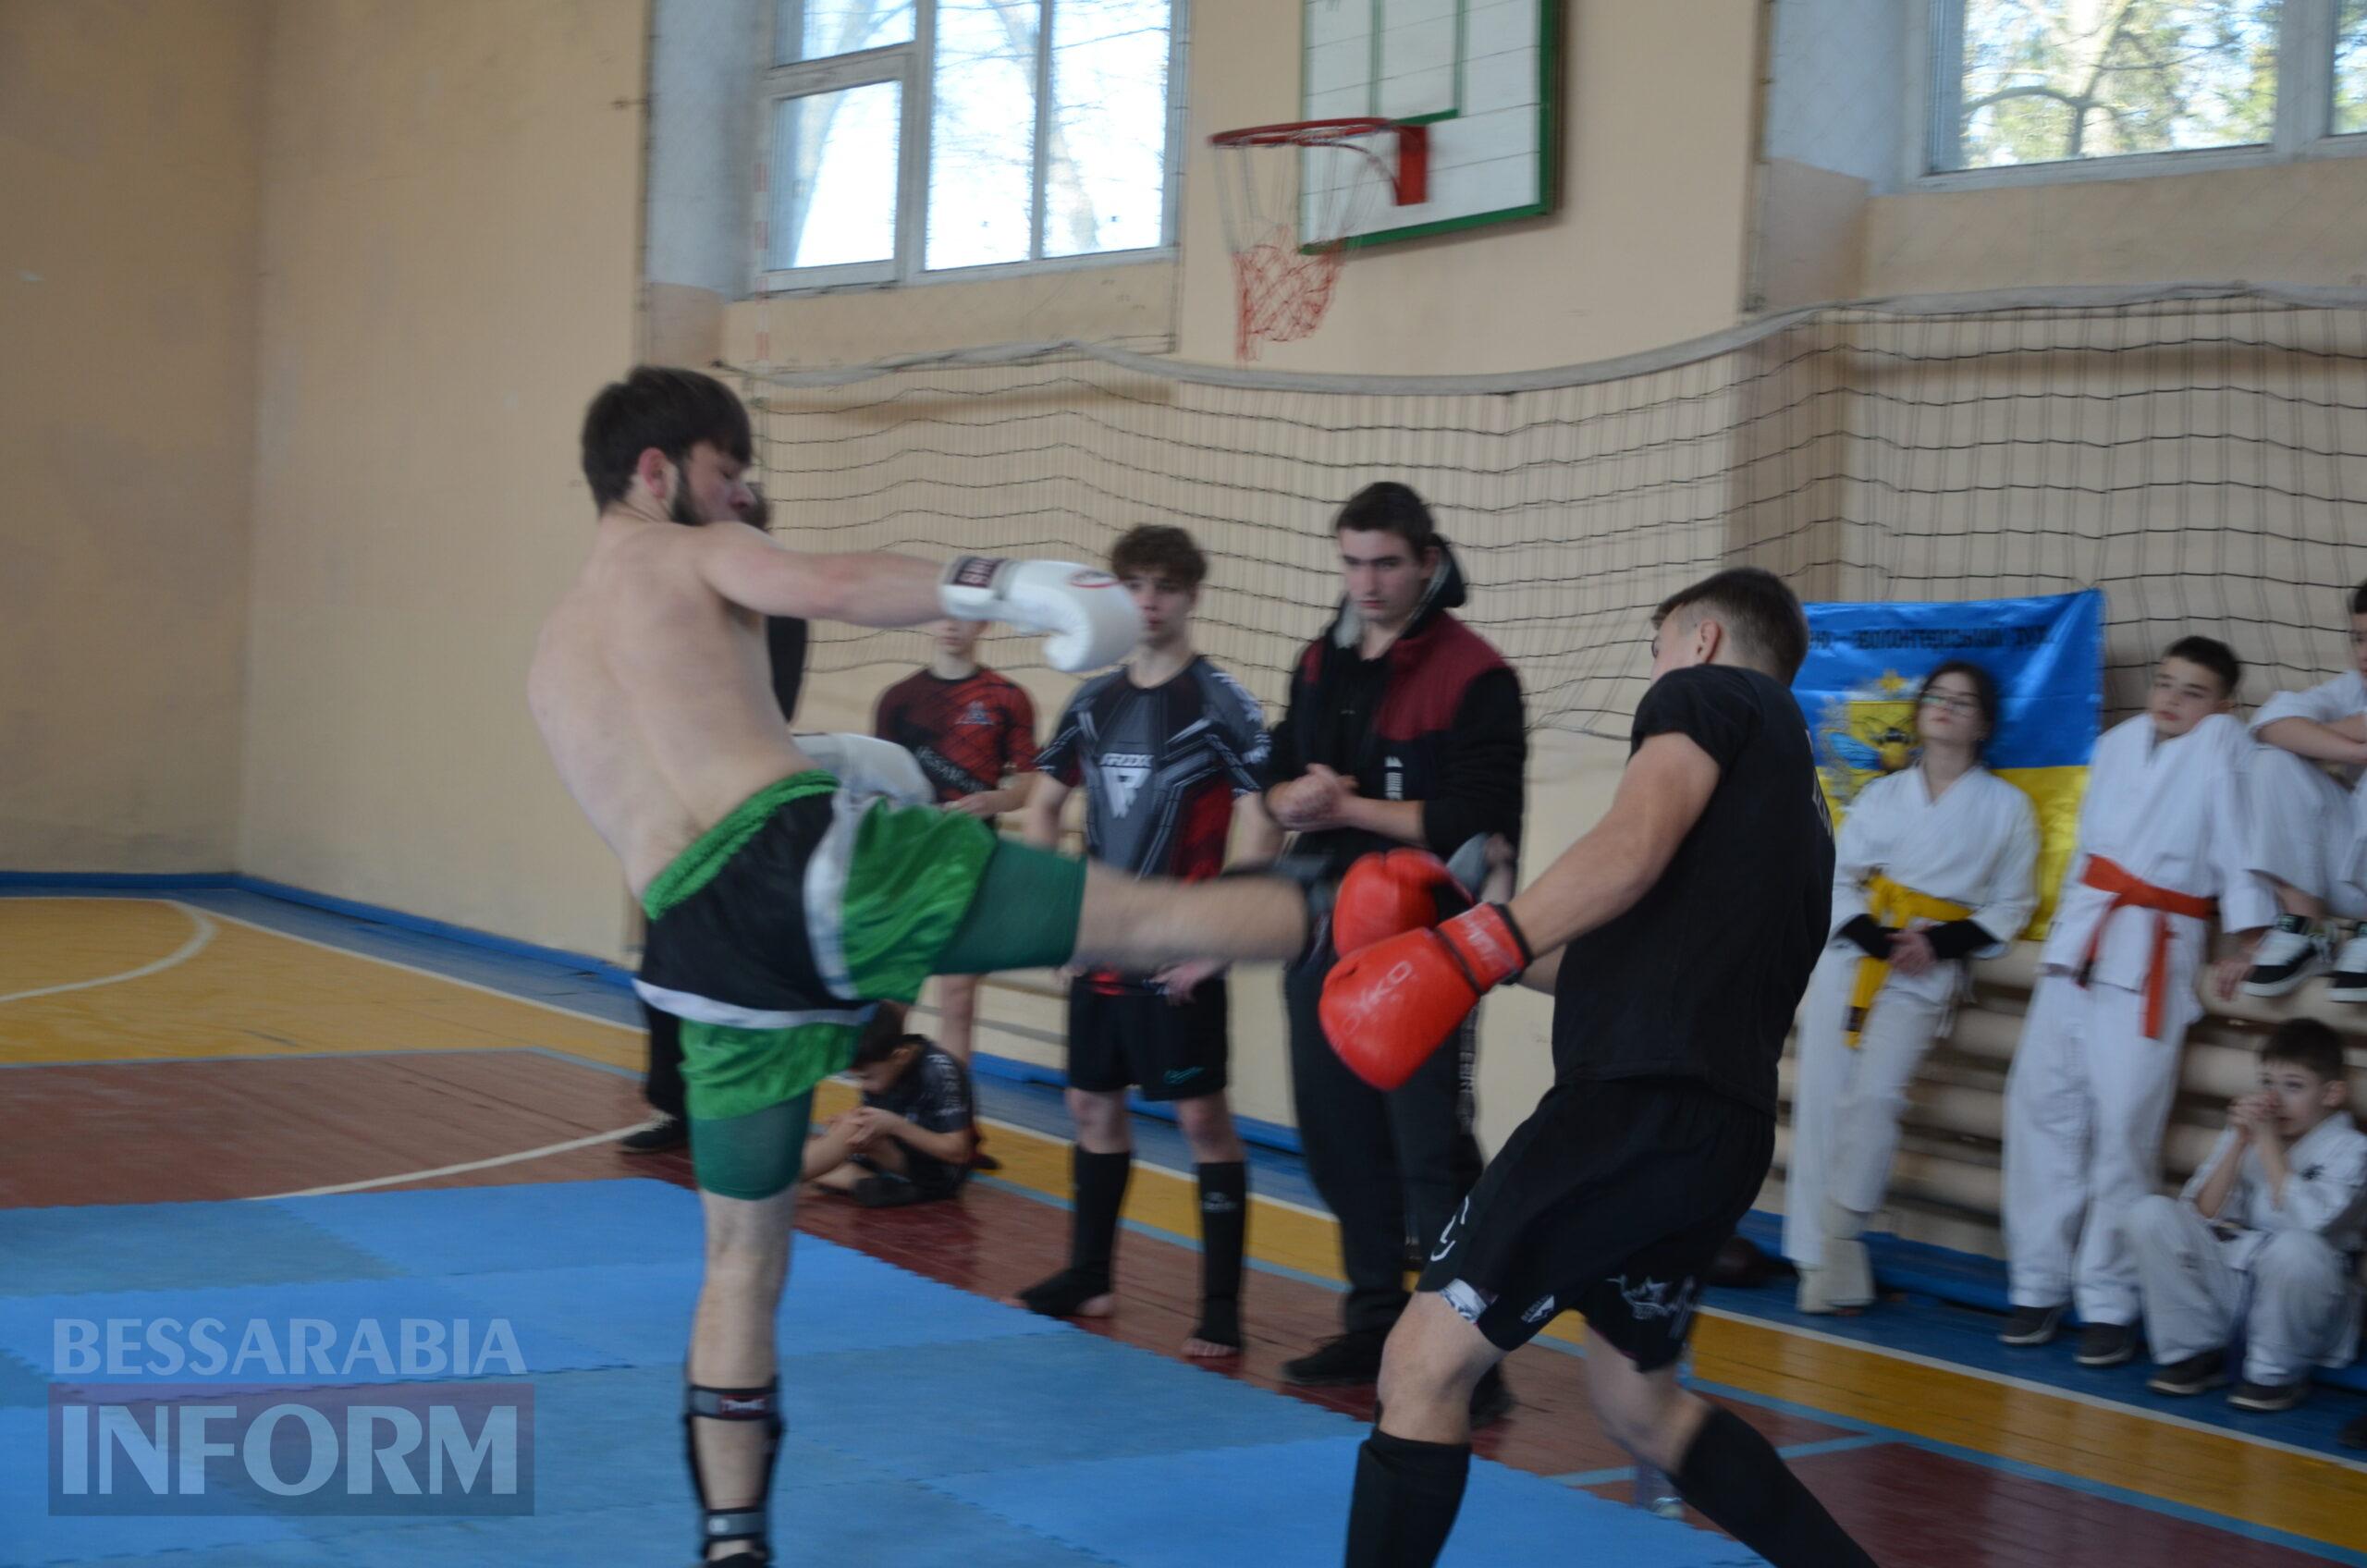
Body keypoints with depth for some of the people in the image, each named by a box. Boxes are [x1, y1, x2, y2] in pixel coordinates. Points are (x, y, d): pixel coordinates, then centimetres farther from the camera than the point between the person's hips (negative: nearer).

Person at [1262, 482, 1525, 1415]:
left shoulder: (1473, 675, -10)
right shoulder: (1321, 664, 14)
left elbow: (1478, 819, -18)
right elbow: (1277, 784, 15)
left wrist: (1351, 807, -16)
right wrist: (1293, 800, -9)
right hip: (1324, 937, 7)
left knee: (1433, 1154, -7)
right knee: (1342, 1143, 14)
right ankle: (1375, 1324, 27)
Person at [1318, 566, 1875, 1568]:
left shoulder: (1713, 695, 4)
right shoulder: (1791, 806, 29)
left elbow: (1636, 845, -16)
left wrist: (1474, 946, -19)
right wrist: (1497, 953, 29)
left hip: (1642, 1107, -10)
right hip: (1721, 1132, 10)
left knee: (1424, 1364, -6)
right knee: (1640, 1405, 26)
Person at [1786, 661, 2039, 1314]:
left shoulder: (2007, 807, 5)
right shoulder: (1881, 796, 11)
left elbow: (2010, 906, 5)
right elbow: (1837, 878, 7)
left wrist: (1941, 943, -10)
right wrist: (1877, 937, -11)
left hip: (1928, 973, -2)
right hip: (1852, 954, 2)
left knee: (1874, 1095, -20)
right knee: (1821, 1099, -2)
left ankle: (1840, 1230, -5)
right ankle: (1824, 1262, 5)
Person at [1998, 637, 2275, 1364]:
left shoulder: (2221, 743, -3)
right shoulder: (2118, 743, 14)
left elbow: (2238, 837, -9)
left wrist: (2247, 945, -13)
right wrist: (2068, 923, 16)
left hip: (2153, 955, -6)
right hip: (2080, 941, 6)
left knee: (2122, 1125, -9)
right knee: (2042, 1101, 3)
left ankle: (2108, 1304, 1)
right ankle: (2039, 1285, 12)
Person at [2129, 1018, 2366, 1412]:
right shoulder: (2242, 1135, 10)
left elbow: (2307, 1220, -23)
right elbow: (2203, 1215, -2)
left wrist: (2269, 1141, -18)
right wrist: (2239, 1143, -11)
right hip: (2227, 1284, 5)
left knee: (2293, 1247, -38)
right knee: (2150, 1213, -15)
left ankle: (2277, 1375, -11)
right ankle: (2195, 1352, -2)